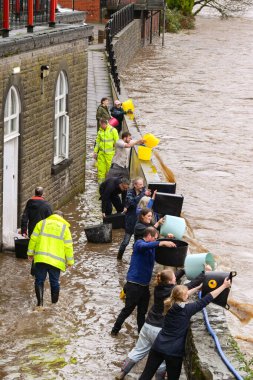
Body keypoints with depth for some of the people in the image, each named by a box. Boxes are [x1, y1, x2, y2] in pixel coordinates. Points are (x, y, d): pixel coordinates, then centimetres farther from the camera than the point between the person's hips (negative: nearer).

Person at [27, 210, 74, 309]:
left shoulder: (42, 223, 7)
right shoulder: (64, 228, 5)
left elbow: (33, 239, 5)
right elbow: (68, 246, 4)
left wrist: (30, 252, 15)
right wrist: (70, 261, 12)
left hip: (41, 258, 0)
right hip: (56, 260, 0)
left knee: (39, 280, 7)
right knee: (54, 282, 12)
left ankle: (40, 301, -9)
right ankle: (54, 303, 19)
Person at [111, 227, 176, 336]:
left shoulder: (151, 248, 11)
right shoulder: (139, 244, -14)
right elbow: (145, 246, -36)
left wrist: (167, 241, 0)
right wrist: (162, 243, -47)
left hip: (145, 285, 7)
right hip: (134, 285, -7)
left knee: (142, 311, 14)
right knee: (128, 309, 3)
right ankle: (115, 329, 17)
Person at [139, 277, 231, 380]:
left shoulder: (171, 304, 0)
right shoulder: (186, 309, -16)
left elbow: (182, 295, 21)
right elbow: (207, 299, -11)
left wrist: (197, 288, 31)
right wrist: (224, 286, -4)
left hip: (158, 346, 6)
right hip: (173, 352, -6)